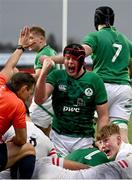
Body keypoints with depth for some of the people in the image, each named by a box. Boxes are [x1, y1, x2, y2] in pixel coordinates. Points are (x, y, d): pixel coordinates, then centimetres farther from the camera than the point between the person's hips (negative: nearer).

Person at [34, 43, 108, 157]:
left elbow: (103, 116, 0)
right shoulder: (57, 76, 1)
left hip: (84, 139, -1)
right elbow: (39, 100, -13)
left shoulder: (95, 81, -2)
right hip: (58, 136, 1)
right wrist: (44, 73, -25)